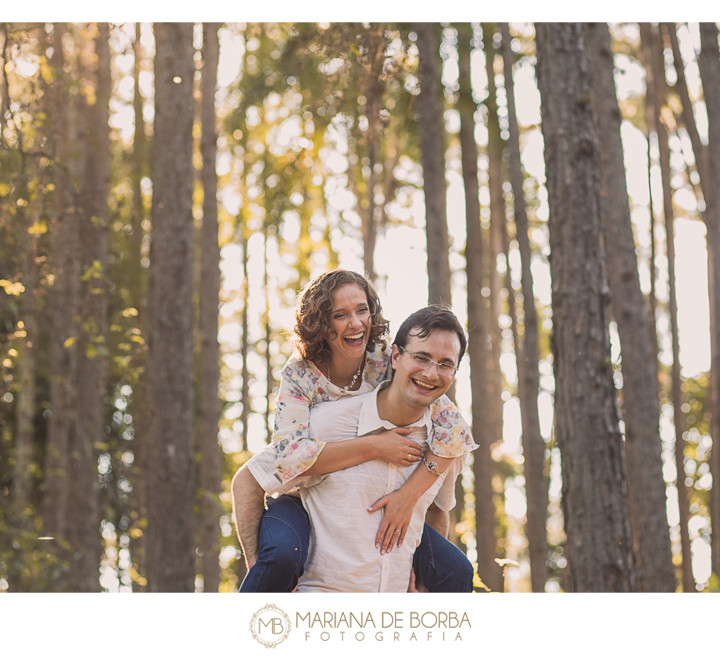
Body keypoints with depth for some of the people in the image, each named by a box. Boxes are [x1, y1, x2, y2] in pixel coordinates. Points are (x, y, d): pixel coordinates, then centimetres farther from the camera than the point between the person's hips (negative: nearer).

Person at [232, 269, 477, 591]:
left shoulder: (387, 363, -15)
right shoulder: (300, 374, -18)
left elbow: (453, 427, -22)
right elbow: (292, 454, -31)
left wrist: (408, 495, -32)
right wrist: (374, 447, -35)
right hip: (303, 501, -3)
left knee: (452, 570, -12)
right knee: (282, 554, -36)